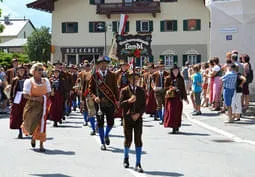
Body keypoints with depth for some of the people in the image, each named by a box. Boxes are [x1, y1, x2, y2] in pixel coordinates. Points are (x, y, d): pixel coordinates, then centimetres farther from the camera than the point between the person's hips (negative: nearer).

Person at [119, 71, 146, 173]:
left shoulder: (141, 91, 6)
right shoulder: (124, 90, 1)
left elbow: (144, 105, 4)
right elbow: (121, 104, -5)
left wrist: (138, 114, -12)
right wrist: (128, 101, -23)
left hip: (138, 118, 1)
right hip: (127, 118, -1)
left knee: (138, 140, -4)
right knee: (128, 139, 5)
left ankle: (138, 164, -1)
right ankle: (126, 158, 31)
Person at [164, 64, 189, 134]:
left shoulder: (181, 79, 9)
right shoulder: (168, 78, 5)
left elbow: (183, 88, 11)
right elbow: (166, 86, 5)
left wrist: (185, 98, 10)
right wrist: (171, 88, -14)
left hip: (178, 97, 1)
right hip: (171, 97, -1)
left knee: (178, 112, -1)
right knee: (171, 111, -10)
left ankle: (176, 127, 10)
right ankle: (173, 127, -6)